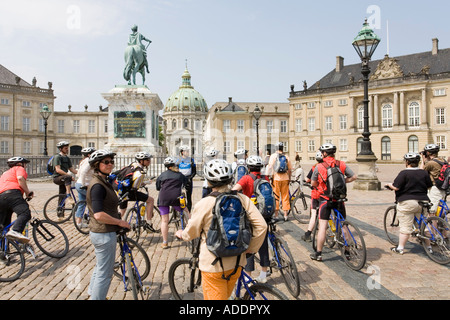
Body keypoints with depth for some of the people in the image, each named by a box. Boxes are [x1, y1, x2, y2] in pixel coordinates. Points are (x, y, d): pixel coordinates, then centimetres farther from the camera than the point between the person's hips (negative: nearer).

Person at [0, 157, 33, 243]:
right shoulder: (19, 168, 16)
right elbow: (20, 178, -6)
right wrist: (27, 191, -2)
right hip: (12, 193, -9)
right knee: (25, 213, -28)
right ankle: (15, 231, -52)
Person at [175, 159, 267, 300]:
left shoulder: (204, 204, -18)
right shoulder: (242, 199, -8)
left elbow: (191, 233, -5)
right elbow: (261, 225, -11)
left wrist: (181, 234, 17)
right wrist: (251, 248, 3)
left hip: (213, 266, -4)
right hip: (236, 263, 5)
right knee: (225, 296, 27)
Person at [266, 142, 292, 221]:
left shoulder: (273, 156, -2)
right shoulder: (286, 157, 7)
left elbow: (270, 166, -9)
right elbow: (290, 170, 10)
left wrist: (270, 176, -5)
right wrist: (289, 178, 19)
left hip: (276, 178, -3)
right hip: (285, 178, 3)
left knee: (276, 196, 3)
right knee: (285, 196, 8)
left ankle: (276, 215, 5)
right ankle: (285, 215, 12)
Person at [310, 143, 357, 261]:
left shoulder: (319, 167, -8)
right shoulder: (342, 164, 0)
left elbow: (313, 183, 0)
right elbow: (354, 177, 2)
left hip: (325, 199, -3)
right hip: (339, 199, 3)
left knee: (322, 226, 0)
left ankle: (318, 253, 5)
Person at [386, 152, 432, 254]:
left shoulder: (404, 173, -13)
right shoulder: (424, 173, 5)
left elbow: (396, 187, -17)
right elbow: (429, 186, 14)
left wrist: (389, 185, 3)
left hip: (407, 202, -6)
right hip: (423, 201, 6)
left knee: (405, 227, -1)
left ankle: (400, 248, 5)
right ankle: (428, 246, 27)